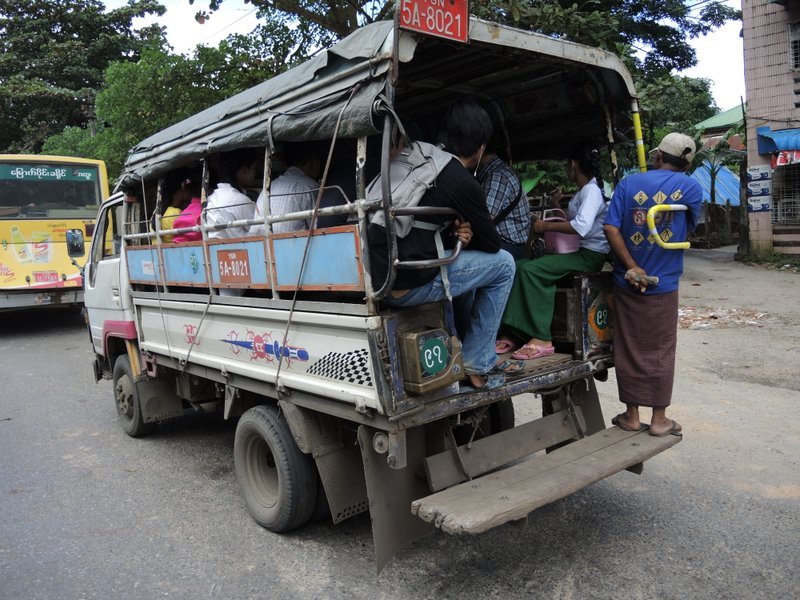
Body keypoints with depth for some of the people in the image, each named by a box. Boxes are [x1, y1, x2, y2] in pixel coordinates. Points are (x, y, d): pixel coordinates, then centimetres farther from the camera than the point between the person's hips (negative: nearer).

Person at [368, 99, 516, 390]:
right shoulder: (463, 182, -7)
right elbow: (492, 243, 4)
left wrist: (457, 234, 7)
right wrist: (461, 234, 23)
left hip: (377, 278, 8)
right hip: (408, 286, -8)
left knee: (451, 259, 34)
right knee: (503, 263, 8)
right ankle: (476, 364, 13)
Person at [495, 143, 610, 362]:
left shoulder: (593, 189, -9)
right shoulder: (583, 191, 22)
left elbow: (582, 226, -26)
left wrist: (546, 226, -19)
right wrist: (556, 207, 17)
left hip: (590, 254, -9)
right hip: (576, 250, 9)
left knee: (531, 269, -27)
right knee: (519, 265, -9)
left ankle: (541, 339, -27)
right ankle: (514, 333, -15)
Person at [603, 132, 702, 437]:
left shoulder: (628, 183, -1)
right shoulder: (691, 188, -3)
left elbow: (611, 228, -12)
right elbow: (689, 229, 8)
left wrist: (631, 266, -12)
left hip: (626, 283, 1)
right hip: (663, 286, -1)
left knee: (629, 350, 10)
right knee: (660, 352, 10)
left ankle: (631, 416, 19)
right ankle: (659, 419, 18)